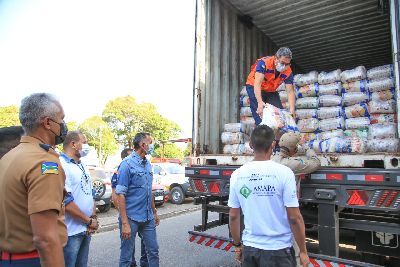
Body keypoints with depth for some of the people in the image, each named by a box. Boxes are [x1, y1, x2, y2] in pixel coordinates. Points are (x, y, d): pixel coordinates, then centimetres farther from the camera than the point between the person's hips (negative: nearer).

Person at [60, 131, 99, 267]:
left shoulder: (83, 167, 12)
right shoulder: (61, 165, -17)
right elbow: (65, 201, -23)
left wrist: (94, 217, 1)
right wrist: (89, 221, -15)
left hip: (86, 230, 8)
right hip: (71, 231, -8)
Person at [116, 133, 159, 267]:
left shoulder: (148, 164, 8)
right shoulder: (127, 164, -13)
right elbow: (121, 195, -16)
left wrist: (154, 212, 18)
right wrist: (124, 223, -19)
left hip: (148, 218, 6)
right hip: (131, 219, -6)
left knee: (153, 251, 15)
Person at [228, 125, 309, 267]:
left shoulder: (237, 175, -4)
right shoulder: (284, 173, -14)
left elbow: (233, 216, 2)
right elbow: (294, 217, -13)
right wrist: (303, 251, 0)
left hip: (249, 248, 3)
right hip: (277, 250, -3)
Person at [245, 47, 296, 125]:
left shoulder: (288, 72, -18)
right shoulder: (264, 63, -30)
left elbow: (290, 92, -20)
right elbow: (257, 83, -39)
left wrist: (292, 109, -35)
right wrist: (260, 102, -52)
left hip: (271, 91, 4)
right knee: (260, 112, -21)